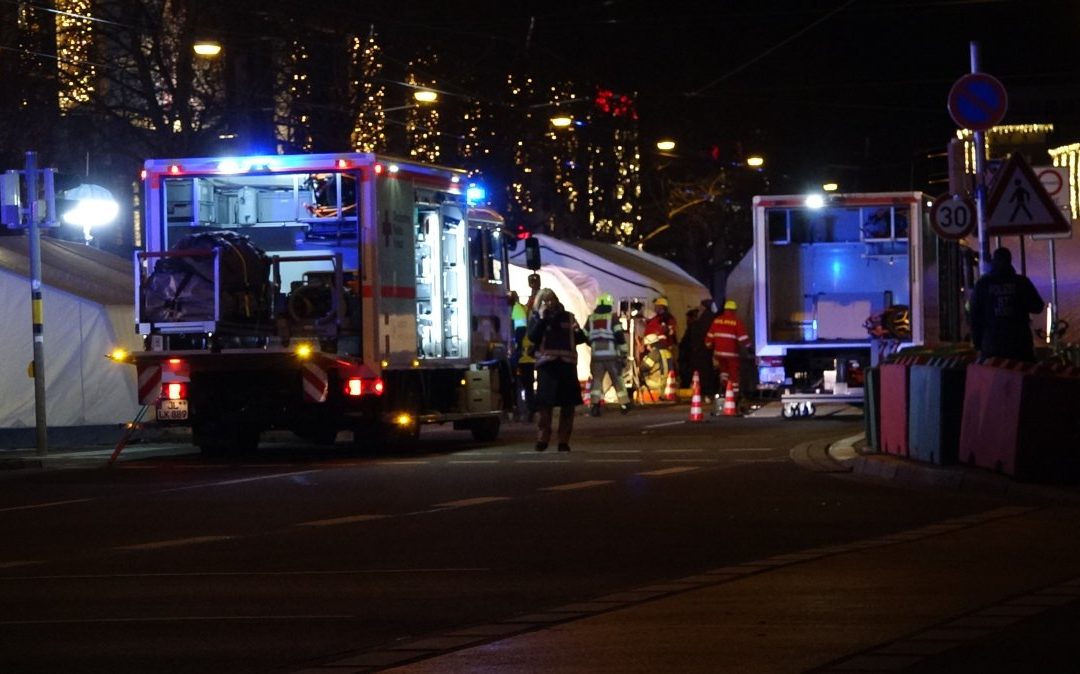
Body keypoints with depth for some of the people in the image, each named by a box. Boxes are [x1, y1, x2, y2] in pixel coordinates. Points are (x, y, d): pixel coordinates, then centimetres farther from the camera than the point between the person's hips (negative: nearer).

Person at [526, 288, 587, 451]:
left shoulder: (567, 316, 13)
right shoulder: (536, 318, 7)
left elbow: (581, 338, 16)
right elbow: (532, 337, -10)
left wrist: (577, 332, -6)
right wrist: (541, 319, -13)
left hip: (567, 362, 2)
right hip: (547, 363, -2)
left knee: (568, 403, 1)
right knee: (545, 402, -6)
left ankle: (564, 441, 7)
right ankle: (542, 438, 0)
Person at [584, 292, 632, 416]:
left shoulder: (591, 318, 9)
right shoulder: (613, 317, -1)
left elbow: (585, 337, 15)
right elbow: (620, 336, -8)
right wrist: (624, 353, -4)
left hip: (597, 355, 2)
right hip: (612, 354, -2)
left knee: (596, 380, 5)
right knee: (618, 379, 11)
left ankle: (594, 405, -10)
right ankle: (624, 405, 15)